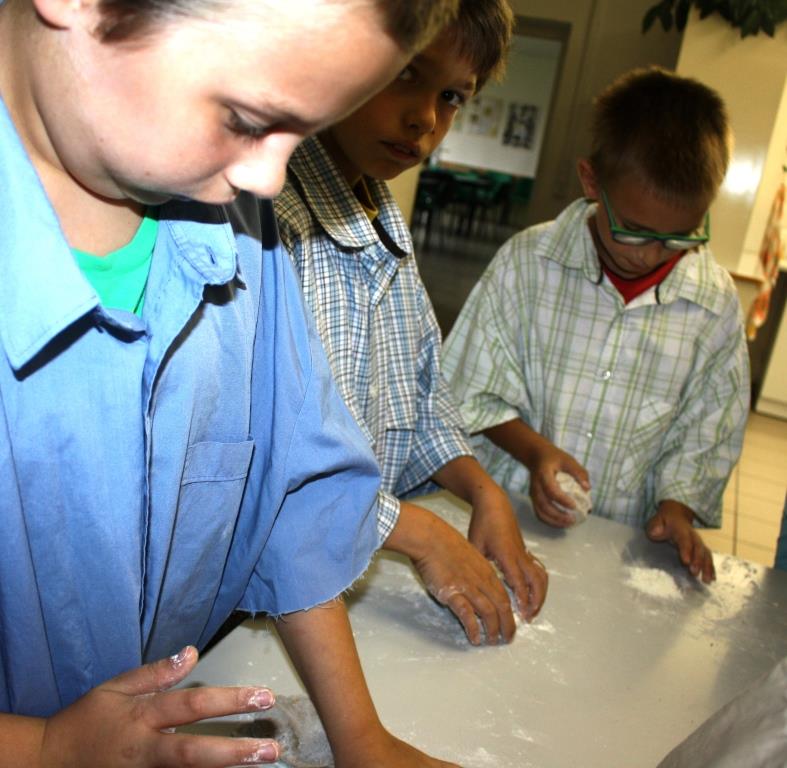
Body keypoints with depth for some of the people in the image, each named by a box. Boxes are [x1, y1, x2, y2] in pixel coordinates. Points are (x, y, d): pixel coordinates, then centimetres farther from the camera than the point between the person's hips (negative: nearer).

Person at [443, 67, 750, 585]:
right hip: (504, 515, -1)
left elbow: (706, 434, 7)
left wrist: (677, 505, -7)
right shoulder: (529, 261, -7)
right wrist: (533, 449, -15)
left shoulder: (716, 305, -3)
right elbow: (476, 391, -1)